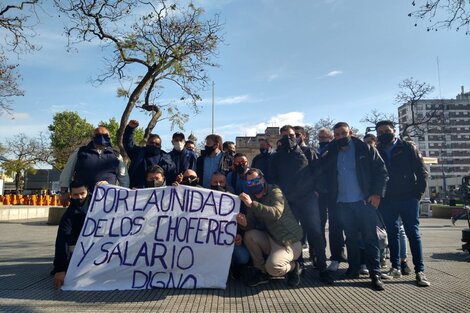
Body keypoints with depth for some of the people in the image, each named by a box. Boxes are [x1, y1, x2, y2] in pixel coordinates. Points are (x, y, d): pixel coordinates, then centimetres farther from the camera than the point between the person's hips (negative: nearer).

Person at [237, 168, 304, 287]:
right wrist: (245, 223, -26)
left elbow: (276, 213, -31)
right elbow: (252, 225, -2)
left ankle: (293, 267, 8)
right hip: (271, 239, 6)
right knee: (249, 235, -19)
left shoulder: (275, 191, -12)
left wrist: (252, 204, -38)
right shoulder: (252, 199, 7)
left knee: (273, 268, -28)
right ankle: (261, 272, -1)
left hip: (289, 242, -6)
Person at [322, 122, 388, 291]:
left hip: (365, 201, -3)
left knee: (370, 237, -1)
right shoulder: (331, 155, 9)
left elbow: (381, 171, -5)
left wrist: (377, 193, -12)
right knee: (350, 237, 12)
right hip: (343, 203, 3)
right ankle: (353, 268, 23)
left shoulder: (365, 149, -1)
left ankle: (375, 273, 5)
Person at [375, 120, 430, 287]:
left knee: (413, 233, 0)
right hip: (386, 200, 2)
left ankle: (420, 271, 5)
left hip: (408, 198, -2)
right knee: (392, 233, 7)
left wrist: (419, 192, -5)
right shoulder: (376, 152, 8)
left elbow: (421, 171, 0)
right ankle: (396, 267, 16)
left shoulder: (408, 147, 3)